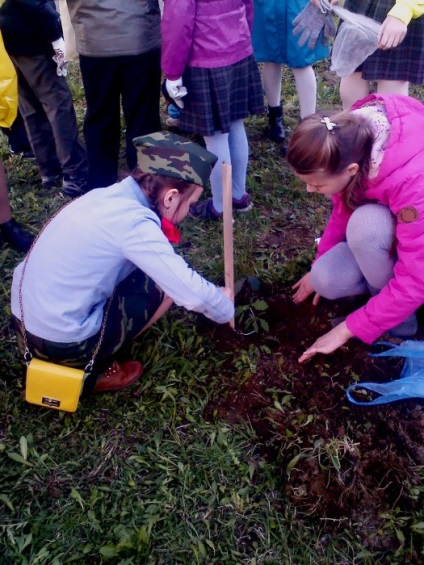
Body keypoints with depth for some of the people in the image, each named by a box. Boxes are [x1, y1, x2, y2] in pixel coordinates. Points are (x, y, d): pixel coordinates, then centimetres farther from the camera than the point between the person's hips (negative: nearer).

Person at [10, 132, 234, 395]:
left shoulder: (111, 195, 4)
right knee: (168, 284, -3)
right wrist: (226, 308, 4)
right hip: (61, 340, -8)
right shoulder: (135, 223, -22)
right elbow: (191, 293, -18)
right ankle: (92, 368, 4)